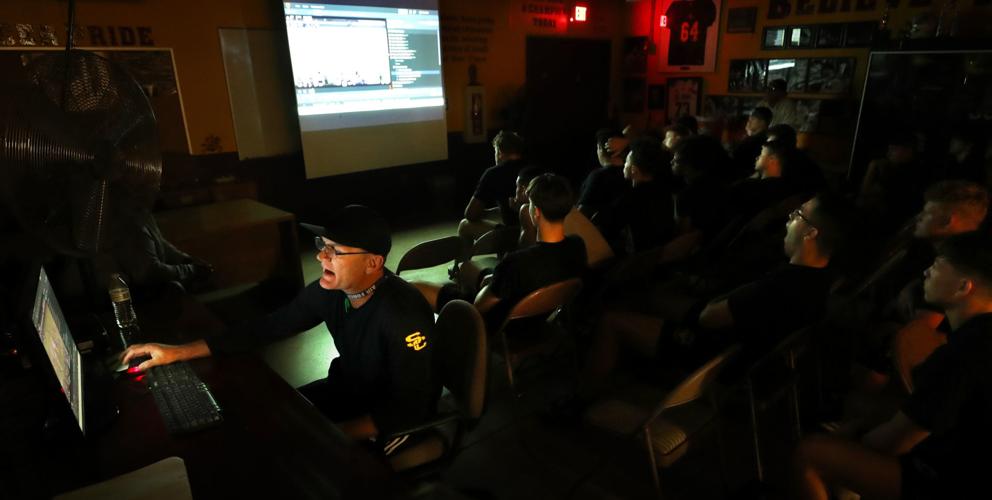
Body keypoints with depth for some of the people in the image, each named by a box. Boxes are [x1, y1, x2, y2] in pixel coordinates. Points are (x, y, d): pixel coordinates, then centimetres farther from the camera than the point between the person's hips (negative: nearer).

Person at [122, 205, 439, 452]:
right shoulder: (330, 290, -11)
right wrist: (180, 352, -5)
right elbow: (268, 328, -3)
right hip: (347, 390, 6)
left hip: (395, 420, -6)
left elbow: (409, 409, -30)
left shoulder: (404, 315, -33)